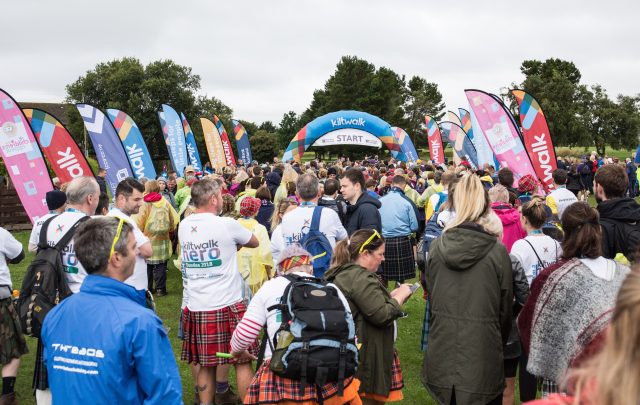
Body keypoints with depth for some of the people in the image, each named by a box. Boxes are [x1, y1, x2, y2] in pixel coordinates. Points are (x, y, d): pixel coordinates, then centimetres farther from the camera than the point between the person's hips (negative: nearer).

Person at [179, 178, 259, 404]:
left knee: (206, 364, 13)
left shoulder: (184, 226, 5)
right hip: (227, 305, -5)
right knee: (243, 361, 7)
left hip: (196, 308, 5)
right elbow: (254, 242, 6)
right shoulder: (227, 225, -10)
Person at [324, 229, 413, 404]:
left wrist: (391, 295, 8)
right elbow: (382, 315, -23)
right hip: (364, 360, -10)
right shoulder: (361, 278, -21)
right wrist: (399, 296, -8)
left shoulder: (342, 272, 11)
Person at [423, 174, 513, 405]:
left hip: (442, 350, 3)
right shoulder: (497, 251, -12)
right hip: (482, 351, -3)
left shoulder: (437, 246, -4)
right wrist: (500, 342, 15)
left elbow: (431, 298, 4)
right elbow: (505, 306, -2)